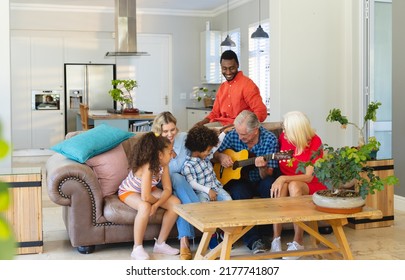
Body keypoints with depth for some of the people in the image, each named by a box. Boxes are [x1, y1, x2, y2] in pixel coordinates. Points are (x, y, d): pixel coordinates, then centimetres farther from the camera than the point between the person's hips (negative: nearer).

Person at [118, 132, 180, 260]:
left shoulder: (163, 165, -16)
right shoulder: (147, 167, -38)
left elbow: (167, 189, -15)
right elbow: (146, 197, -43)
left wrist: (156, 205, -32)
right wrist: (158, 201, -21)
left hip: (148, 190, 7)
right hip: (128, 192, -7)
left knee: (175, 203, -13)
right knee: (145, 207, -40)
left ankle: (160, 243, -2)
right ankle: (137, 248, -22)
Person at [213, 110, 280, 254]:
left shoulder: (270, 139, -12)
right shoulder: (232, 136, -5)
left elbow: (268, 176, -13)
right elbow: (215, 153, 10)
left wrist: (263, 168, -36)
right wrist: (221, 156, -13)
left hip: (259, 181, -1)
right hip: (240, 180, 1)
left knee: (271, 185, -35)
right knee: (239, 193, -34)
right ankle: (254, 240, -33)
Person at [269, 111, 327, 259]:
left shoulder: (314, 141, -14)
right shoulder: (283, 137, -4)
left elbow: (309, 176, -19)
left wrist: (284, 178, -31)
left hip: (310, 186, -3)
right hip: (285, 182, 3)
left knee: (294, 186, -37)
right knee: (281, 186, -33)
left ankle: (298, 241, -31)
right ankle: (276, 239, -32)